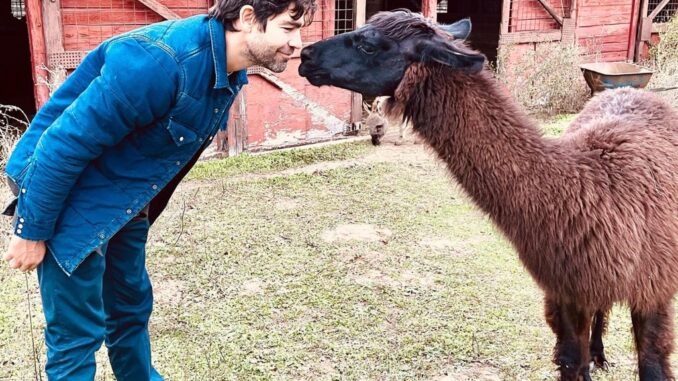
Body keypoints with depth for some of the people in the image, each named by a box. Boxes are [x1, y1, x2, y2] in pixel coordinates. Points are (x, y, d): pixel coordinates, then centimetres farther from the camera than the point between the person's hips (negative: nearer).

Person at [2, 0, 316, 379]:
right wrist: (32, 232, -18)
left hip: (125, 200, 8)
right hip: (68, 195, -8)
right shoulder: (160, 62, -33)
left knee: (132, 307, 21)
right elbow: (65, 143, -27)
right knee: (77, 332, 1)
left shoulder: (230, 68, -4)